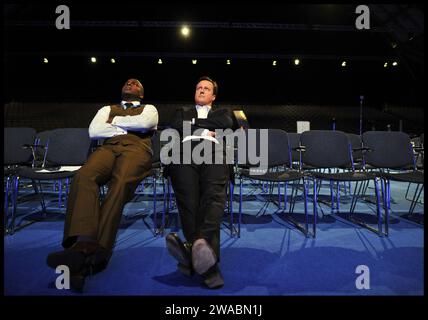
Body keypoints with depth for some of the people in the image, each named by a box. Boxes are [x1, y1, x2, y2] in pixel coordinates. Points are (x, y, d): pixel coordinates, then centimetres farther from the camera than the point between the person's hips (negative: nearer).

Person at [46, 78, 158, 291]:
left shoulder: (149, 109, 29)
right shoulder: (107, 109, 35)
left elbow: (145, 123, 2)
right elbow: (93, 131, 13)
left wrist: (115, 122, 11)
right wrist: (127, 127, 8)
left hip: (137, 148, -2)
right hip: (108, 148, 3)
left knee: (120, 182, -37)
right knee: (84, 176, -33)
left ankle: (96, 253, -46)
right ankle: (83, 244, -48)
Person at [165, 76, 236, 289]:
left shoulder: (222, 113, 38)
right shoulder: (183, 111, 39)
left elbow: (227, 124, 11)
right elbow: (175, 128, 14)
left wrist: (193, 122, 13)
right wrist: (204, 131, 7)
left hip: (214, 155, 0)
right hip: (186, 155, 0)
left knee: (214, 196, -33)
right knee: (188, 200, -29)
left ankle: (198, 246, -51)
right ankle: (206, 261, -40)